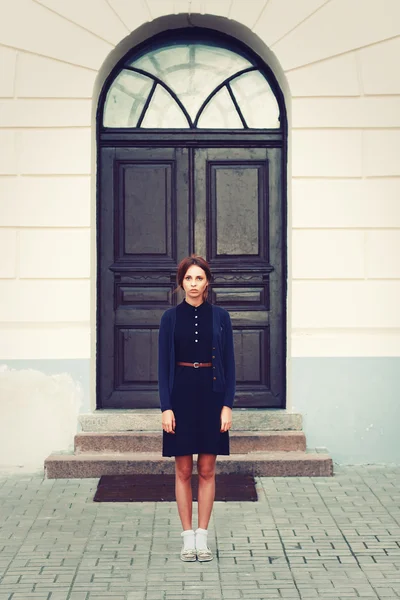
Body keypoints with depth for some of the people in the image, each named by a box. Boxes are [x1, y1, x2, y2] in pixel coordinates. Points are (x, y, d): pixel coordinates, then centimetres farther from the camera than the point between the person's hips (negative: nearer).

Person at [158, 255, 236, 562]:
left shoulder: (220, 316, 1)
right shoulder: (171, 317, 0)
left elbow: (229, 363, 1)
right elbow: (164, 364, 0)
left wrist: (227, 405, -6)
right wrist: (166, 407, -8)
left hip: (211, 395, 0)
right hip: (181, 395, 0)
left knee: (207, 470, 4)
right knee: (183, 470, 4)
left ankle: (202, 536, 13)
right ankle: (188, 536, 14)